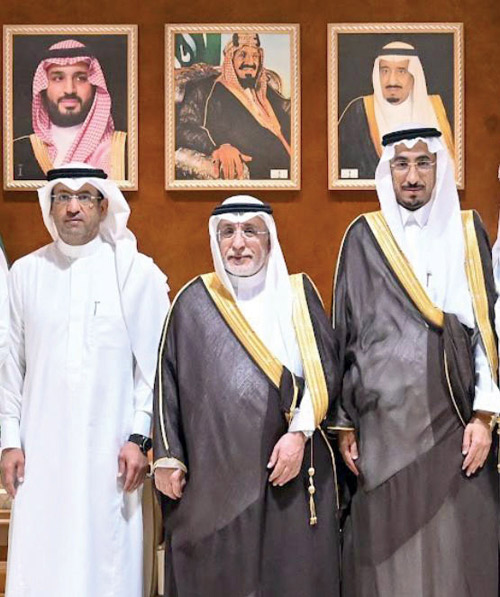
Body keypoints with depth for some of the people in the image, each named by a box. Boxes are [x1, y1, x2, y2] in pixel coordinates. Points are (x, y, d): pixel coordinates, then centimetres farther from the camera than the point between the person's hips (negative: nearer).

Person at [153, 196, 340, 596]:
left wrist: (300, 432, -11)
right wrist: (167, 457, 2)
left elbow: (323, 370, 1)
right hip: (214, 470, 0)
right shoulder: (193, 302, 5)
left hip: (290, 467, 0)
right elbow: (168, 383, 5)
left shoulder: (298, 295, 5)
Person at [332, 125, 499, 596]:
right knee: (389, 555, 3)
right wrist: (343, 423, 3)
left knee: (459, 552, 1)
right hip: (384, 421, -1)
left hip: (452, 422, 1)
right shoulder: (364, 237, 5)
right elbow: (344, 332, 6)